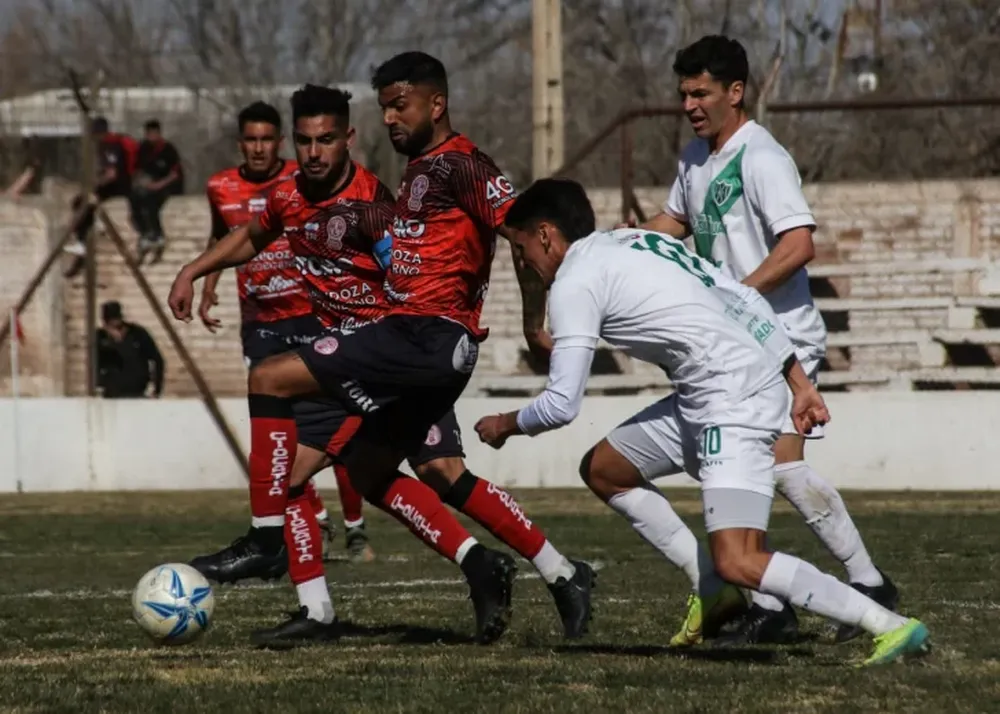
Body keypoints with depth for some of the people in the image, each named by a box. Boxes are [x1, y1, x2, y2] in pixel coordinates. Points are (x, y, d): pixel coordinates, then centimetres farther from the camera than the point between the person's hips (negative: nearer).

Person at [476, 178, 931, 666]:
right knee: (601, 469, 19)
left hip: (734, 403, -10)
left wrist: (505, 425, 12)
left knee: (737, 564, -17)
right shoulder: (638, 243, 20)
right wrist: (799, 382, 19)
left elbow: (560, 406, -9)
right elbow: (746, 301, 18)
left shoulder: (573, 284, -6)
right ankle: (714, 591, 15)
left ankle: (894, 628, -17)